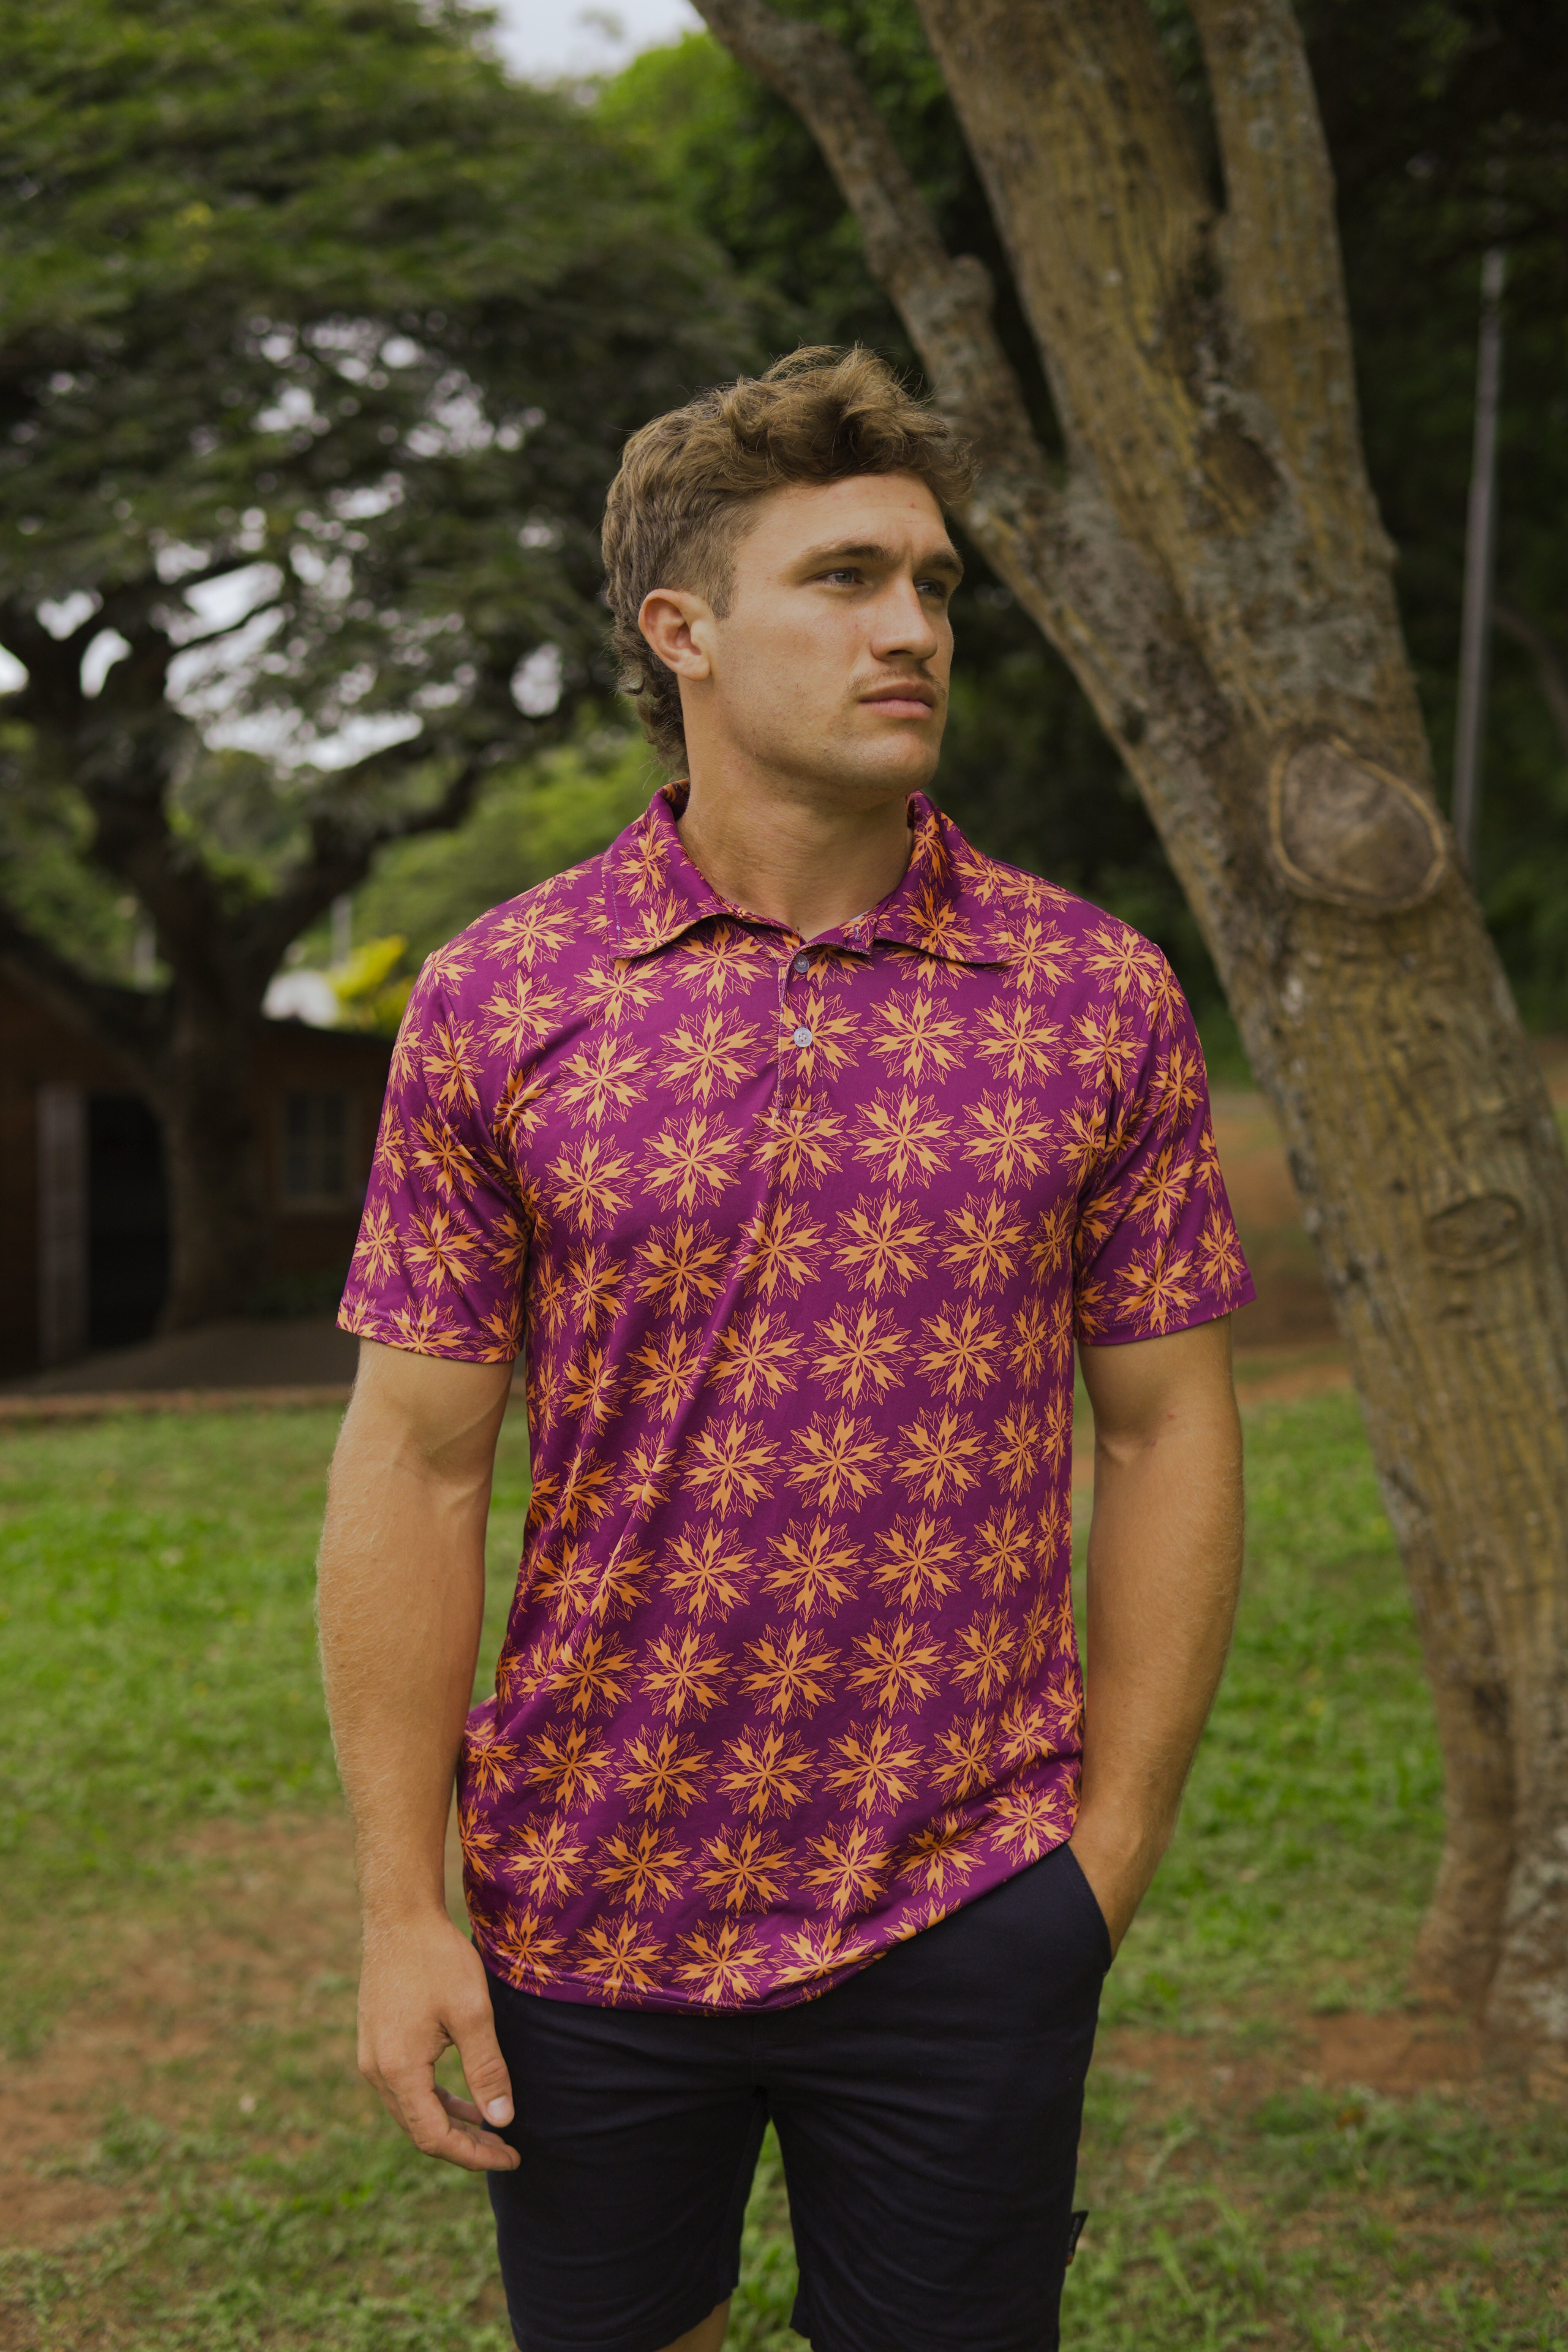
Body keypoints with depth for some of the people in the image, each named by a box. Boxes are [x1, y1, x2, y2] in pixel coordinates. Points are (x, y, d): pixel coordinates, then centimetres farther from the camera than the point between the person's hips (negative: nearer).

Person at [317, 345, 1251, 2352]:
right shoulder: (494, 1002, -4)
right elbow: (415, 1468, -3)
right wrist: (401, 1907, -4)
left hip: (965, 1919, 0)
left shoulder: (1098, 1001, -3)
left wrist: (1109, 1863, 0)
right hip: (586, 1905, 1)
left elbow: (1167, 1437, 1)